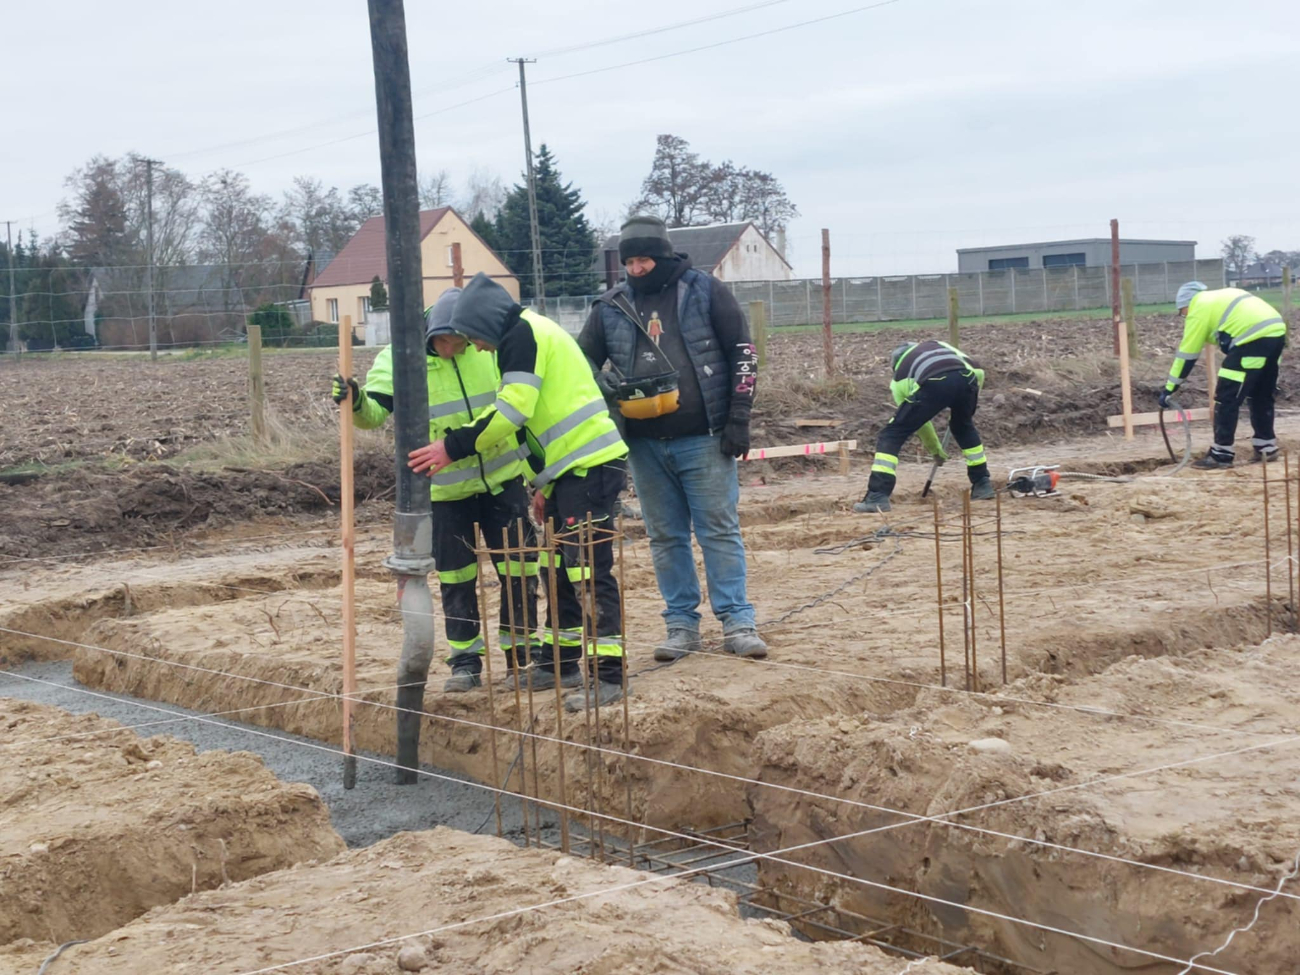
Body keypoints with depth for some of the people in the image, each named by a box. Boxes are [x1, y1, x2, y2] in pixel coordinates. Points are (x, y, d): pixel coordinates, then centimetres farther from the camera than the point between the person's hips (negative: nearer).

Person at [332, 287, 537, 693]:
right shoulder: (399, 358, -11)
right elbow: (374, 414, -19)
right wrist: (356, 401, -41)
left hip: (502, 478, 1)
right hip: (445, 489, -1)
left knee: (519, 568, 4)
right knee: (455, 578, 4)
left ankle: (520, 654, 18)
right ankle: (465, 660, 16)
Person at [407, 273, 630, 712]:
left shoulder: (523, 333, -9)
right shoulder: (531, 335, 22)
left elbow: (512, 410, -18)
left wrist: (453, 447, -12)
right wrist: (545, 484, 25)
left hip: (591, 467, -11)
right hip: (575, 468, 11)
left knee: (589, 570, -10)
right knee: (560, 569, 16)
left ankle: (607, 676, -9)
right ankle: (559, 663, 25)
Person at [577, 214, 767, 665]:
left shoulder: (704, 291, -1)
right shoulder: (611, 307, 6)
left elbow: (742, 353, 0)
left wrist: (738, 420, -5)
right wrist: (605, 384, -8)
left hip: (704, 439, -3)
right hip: (645, 444, 3)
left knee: (720, 531, -1)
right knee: (666, 538, 8)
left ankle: (737, 622, 4)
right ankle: (681, 624, 16)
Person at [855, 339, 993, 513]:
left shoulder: (899, 376, 35)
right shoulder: (938, 345, 41)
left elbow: (918, 420, 38)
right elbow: (978, 371, 29)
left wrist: (936, 450, 51)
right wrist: (970, 406, 41)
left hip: (932, 385, -3)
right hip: (965, 379, 3)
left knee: (891, 436, 9)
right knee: (963, 427, 35)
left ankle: (877, 497, -2)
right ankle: (982, 485, 38)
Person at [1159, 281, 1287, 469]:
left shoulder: (1199, 308, 5)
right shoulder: (1222, 297, 29)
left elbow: (1187, 353, 4)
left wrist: (1170, 387, 10)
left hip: (1255, 338, -9)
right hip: (1277, 331, 9)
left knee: (1226, 398, 0)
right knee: (1262, 396, 22)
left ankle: (1221, 454, 2)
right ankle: (1266, 447, 27)